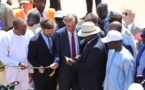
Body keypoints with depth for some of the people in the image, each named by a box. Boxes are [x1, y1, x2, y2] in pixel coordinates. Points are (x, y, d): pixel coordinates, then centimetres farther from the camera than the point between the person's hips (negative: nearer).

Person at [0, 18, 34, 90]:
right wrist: (18, 63, -19)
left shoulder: (29, 34, -11)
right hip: (13, 71, -2)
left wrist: (32, 70, -1)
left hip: (26, 70, 2)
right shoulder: (6, 38, -16)